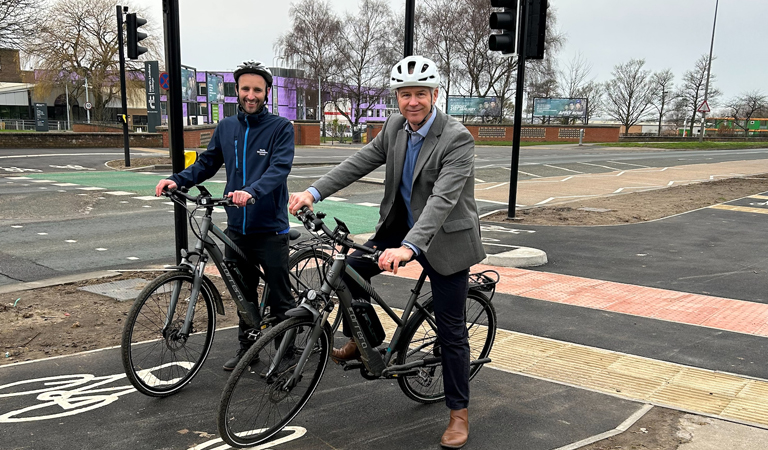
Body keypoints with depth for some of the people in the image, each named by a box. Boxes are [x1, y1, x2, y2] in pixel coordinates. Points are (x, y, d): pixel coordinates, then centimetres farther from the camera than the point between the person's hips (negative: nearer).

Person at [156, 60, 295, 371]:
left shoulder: (280, 128, -7)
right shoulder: (226, 127, 9)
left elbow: (280, 168, -20)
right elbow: (207, 164, 15)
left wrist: (252, 191, -37)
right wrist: (177, 180, -1)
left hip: (270, 229, -5)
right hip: (236, 228, 5)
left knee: (280, 299, 2)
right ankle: (247, 346, 34)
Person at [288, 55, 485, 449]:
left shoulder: (457, 139, -24)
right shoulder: (395, 126, -2)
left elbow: (442, 199, -34)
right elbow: (361, 162, -5)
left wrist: (409, 247, -46)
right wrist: (314, 192, -17)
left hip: (445, 239, -6)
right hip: (401, 227, 6)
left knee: (451, 331, 3)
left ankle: (459, 412, 20)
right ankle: (359, 341, 19)